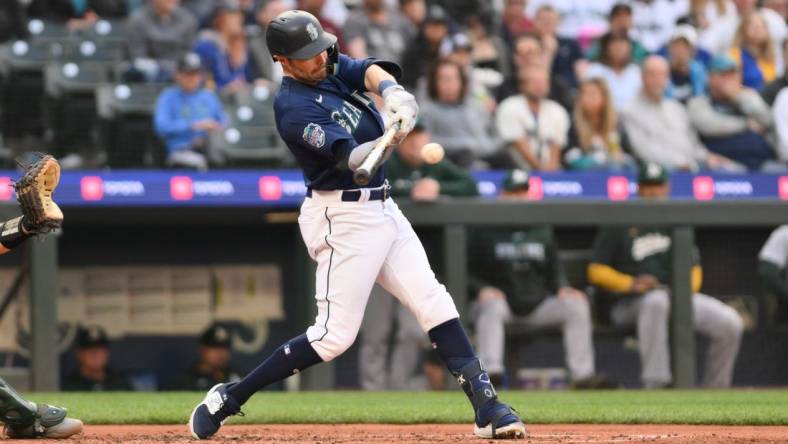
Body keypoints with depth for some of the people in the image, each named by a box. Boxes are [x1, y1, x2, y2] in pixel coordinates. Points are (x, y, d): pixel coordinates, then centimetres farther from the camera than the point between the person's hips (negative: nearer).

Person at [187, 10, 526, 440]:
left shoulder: (330, 66, 6)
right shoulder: (294, 107, -19)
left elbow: (368, 70, -10)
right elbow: (351, 158, -29)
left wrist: (391, 90, -33)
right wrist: (392, 136, -49)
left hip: (382, 209, 8)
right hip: (343, 219, -8)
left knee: (435, 304, 0)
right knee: (335, 335, -8)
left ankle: (486, 405, -1)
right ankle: (227, 398, 1)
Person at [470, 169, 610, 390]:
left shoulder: (543, 231, 17)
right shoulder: (486, 231, 4)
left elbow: (555, 270, 20)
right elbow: (468, 274, 2)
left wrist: (562, 289, -1)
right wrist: (482, 289, -19)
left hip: (538, 304, 4)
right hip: (501, 301, -4)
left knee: (576, 304, -17)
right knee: (491, 305, -38)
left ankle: (582, 374, -22)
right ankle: (490, 369, -48)